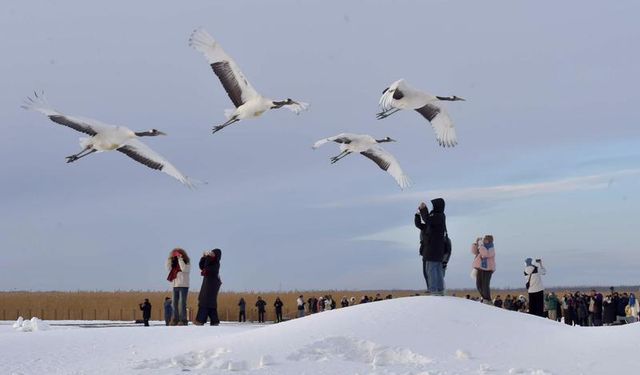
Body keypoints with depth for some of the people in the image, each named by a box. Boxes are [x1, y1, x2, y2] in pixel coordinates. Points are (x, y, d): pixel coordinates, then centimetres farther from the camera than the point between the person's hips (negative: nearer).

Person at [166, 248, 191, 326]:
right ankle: (175, 320, 8)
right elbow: (168, 269, 5)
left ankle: (183, 320, -12)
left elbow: (184, 269, -21)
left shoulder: (187, 263, -3)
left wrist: (180, 259, -18)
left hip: (183, 286, -7)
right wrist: (169, 260, -1)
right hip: (175, 286, 7)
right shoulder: (174, 265, 15)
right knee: (175, 303, 5)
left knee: (182, 303, -11)